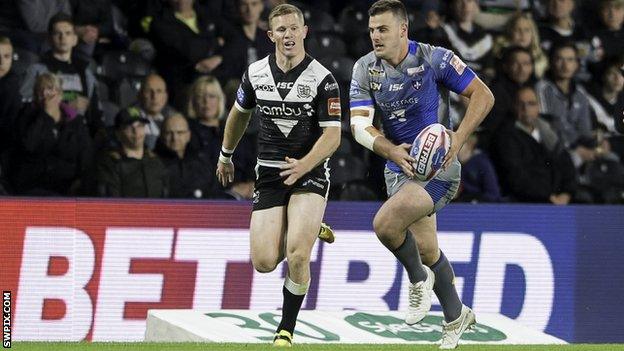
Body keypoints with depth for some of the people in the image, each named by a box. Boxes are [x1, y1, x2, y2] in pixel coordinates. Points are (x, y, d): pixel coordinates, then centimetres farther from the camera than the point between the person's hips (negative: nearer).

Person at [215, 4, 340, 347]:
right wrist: (225, 155, 31)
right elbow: (239, 113, 21)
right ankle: (307, 228, 27)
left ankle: (286, 330, -3)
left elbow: (332, 135, -14)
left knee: (297, 254, -22)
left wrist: (304, 165, -29)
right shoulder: (255, 73, 2)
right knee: (264, 262, -6)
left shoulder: (322, 80, -11)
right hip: (269, 174, 4)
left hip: (310, 174, -4)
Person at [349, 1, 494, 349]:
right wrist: (392, 151, -26)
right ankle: (456, 316, 37)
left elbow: (483, 95, -10)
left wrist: (459, 138, -22)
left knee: (385, 223, -27)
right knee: (427, 252, 15)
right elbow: (359, 124, -8)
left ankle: (419, 279, 1)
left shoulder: (434, 59, -14)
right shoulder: (365, 69, -2)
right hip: (400, 169, 6)